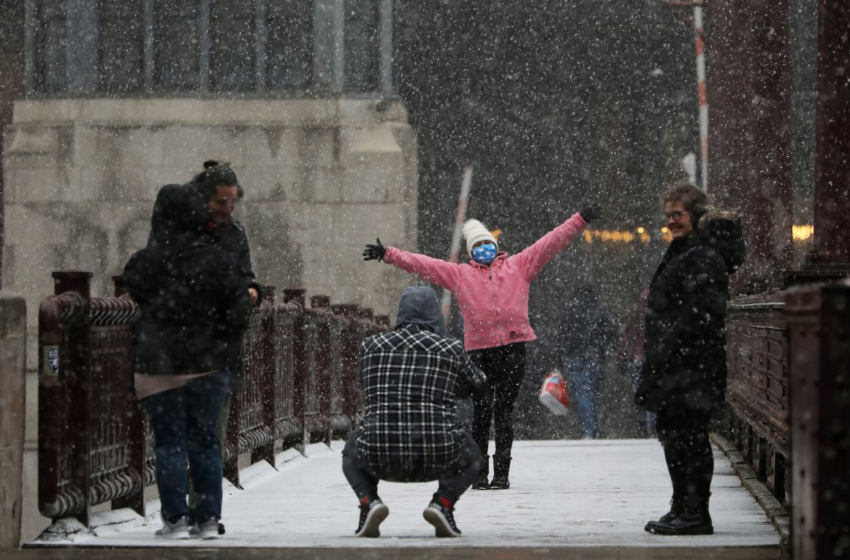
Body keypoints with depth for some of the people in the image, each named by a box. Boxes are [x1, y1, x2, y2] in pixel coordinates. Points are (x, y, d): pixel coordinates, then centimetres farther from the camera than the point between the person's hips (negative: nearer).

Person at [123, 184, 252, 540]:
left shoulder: (146, 262, -8)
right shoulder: (217, 261, -4)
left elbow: (130, 288, 10)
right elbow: (239, 307, -4)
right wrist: (222, 347, 5)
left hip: (159, 367, -2)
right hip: (207, 365, 2)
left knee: (169, 442, 4)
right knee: (203, 441, 10)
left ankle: (176, 519, 0)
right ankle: (209, 519, 10)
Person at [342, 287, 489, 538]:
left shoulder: (370, 345, 8)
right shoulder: (451, 349, 3)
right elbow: (479, 386, 22)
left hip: (381, 460, 1)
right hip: (437, 460, -1)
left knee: (352, 454, 36)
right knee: (471, 456, 34)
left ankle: (369, 502, 5)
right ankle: (442, 504, 4)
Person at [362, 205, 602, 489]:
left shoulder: (519, 265, 17)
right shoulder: (459, 274, 16)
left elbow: (551, 242, 17)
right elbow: (422, 264, 14)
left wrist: (580, 220, 13)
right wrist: (388, 254, 8)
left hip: (513, 347, 0)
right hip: (479, 351, 0)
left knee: (504, 412, 1)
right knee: (481, 412, -1)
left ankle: (502, 473, 4)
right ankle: (479, 473, 5)